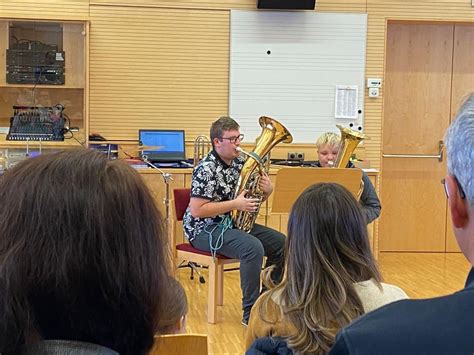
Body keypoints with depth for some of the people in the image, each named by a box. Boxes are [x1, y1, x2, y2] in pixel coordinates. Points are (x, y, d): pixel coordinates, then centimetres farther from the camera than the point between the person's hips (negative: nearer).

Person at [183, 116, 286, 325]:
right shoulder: (206, 169, -18)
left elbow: (252, 198, 18)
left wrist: (266, 190, -6)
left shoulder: (240, 163, 7)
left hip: (233, 223, 9)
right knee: (253, 247, -31)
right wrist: (235, 204, -24)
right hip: (205, 229, -9)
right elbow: (197, 210, -24)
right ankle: (251, 313, -23)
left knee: (281, 243, 0)